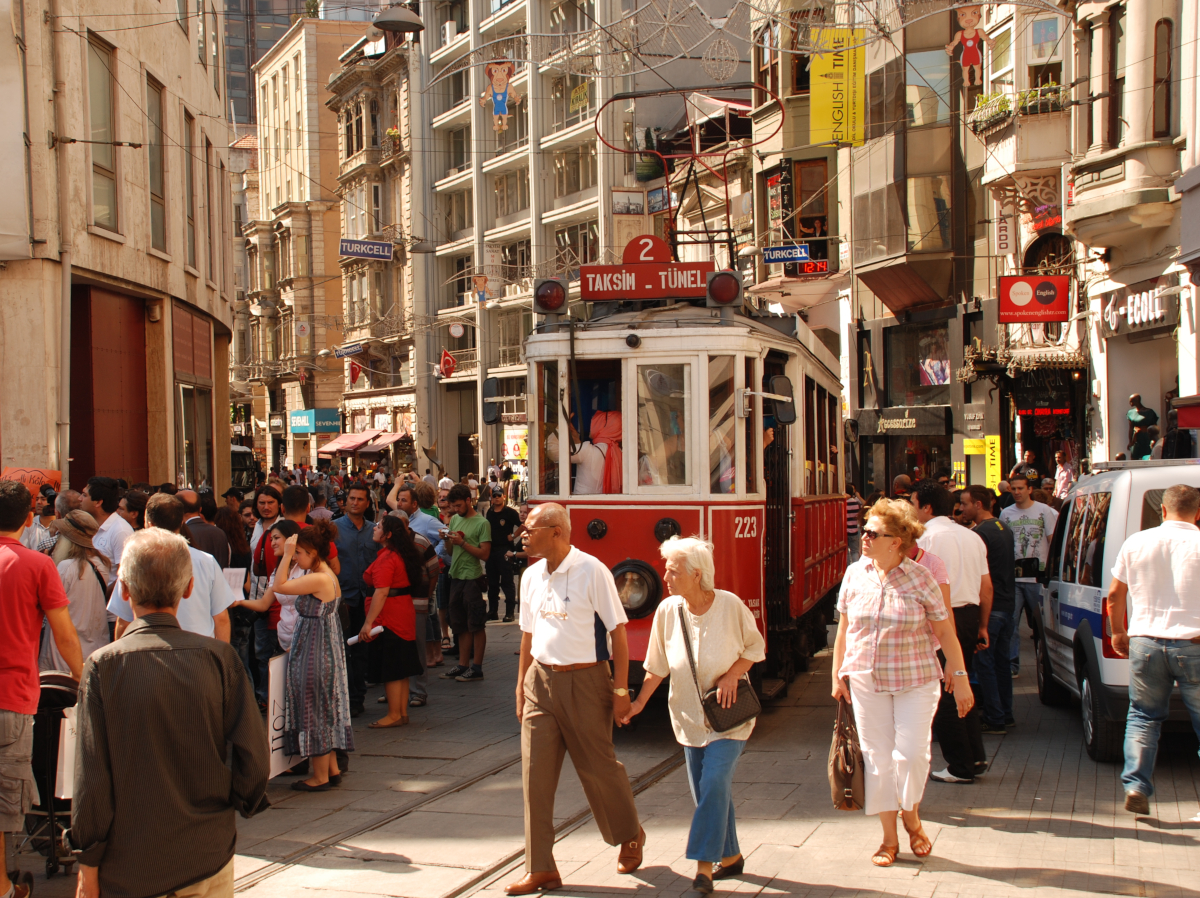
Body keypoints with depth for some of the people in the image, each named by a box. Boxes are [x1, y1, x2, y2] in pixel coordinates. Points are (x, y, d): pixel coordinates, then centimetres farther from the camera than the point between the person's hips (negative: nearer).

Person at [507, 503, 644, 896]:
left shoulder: (592, 571, -11)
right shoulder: (532, 577, 8)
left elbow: (617, 631, -9)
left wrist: (620, 690, -12)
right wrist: (521, 688, 15)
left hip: (584, 680, -5)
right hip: (541, 682, 5)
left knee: (598, 766, 6)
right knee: (536, 772, 0)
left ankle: (630, 837, 32)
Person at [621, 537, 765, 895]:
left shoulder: (730, 605, -13)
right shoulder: (667, 611, -4)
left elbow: (755, 647, 1)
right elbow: (658, 666, 6)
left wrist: (733, 674, -14)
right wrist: (639, 703, 3)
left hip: (728, 714, -4)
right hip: (690, 715, 4)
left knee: (714, 782, -16)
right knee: (706, 789, 8)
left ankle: (704, 865, -12)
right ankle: (729, 857, 25)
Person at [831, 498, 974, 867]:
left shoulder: (920, 579, -8)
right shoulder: (855, 574, 1)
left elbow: (944, 632, -3)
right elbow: (844, 628, 10)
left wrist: (960, 677, -3)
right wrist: (838, 675, 9)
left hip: (915, 681, -2)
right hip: (866, 681, 3)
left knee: (911, 753, -7)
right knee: (877, 757, 5)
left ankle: (911, 816, 23)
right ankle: (889, 838, 18)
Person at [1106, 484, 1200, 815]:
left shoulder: (1136, 543, 2)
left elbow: (1114, 596, 10)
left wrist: (1118, 632, 24)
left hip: (1145, 643, 2)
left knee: (1142, 717, 14)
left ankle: (1136, 787, 5)